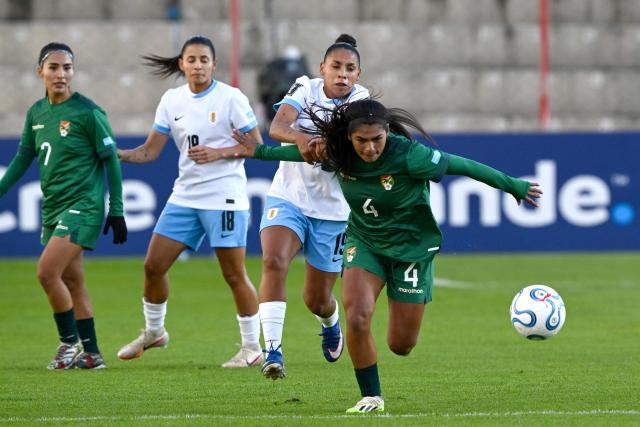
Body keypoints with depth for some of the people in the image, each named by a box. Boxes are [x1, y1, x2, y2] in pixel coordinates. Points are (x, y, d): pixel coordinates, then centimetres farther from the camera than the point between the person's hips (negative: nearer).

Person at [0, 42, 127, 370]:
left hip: (82, 207, -7)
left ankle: (69, 342, -1)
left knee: (47, 272, -17)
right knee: (72, 283, 10)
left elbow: (111, 161, -7)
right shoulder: (36, 113, 8)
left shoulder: (88, 113, -11)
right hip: (52, 208, 7)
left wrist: (117, 211, -8)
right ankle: (91, 354, 17)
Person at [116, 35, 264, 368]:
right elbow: (150, 151, 7)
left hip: (224, 197, -5)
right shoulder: (172, 100, 6)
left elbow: (256, 144, -7)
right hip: (185, 196, 5)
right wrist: (116, 154, -9)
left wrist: (218, 154, -18)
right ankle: (153, 332, 24)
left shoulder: (231, 98, -8)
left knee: (234, 275, -3)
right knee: (153, 266, 3)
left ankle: (252, 347, 9)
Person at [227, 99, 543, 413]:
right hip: (364, 242, 2)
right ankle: (371, 398, -3)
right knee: (357, 319, -23)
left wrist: (514, 186, -12)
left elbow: (464, 166, -19)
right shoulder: (339, 154, -14)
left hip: (411, 246, -2)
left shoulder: (408, 155, -27)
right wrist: (259, 152, 18)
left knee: (401, 345, 3)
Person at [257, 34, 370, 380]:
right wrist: (299, 137, -45)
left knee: (317, 300, 7)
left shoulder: (361, 101, -5)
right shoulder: (305, 89, -5)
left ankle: (331, 324, 45)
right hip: (288, 198, -1)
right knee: (273, 261, -29)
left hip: (332, 211, 1)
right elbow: (276, 127, -22)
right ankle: (272, 350, -28)